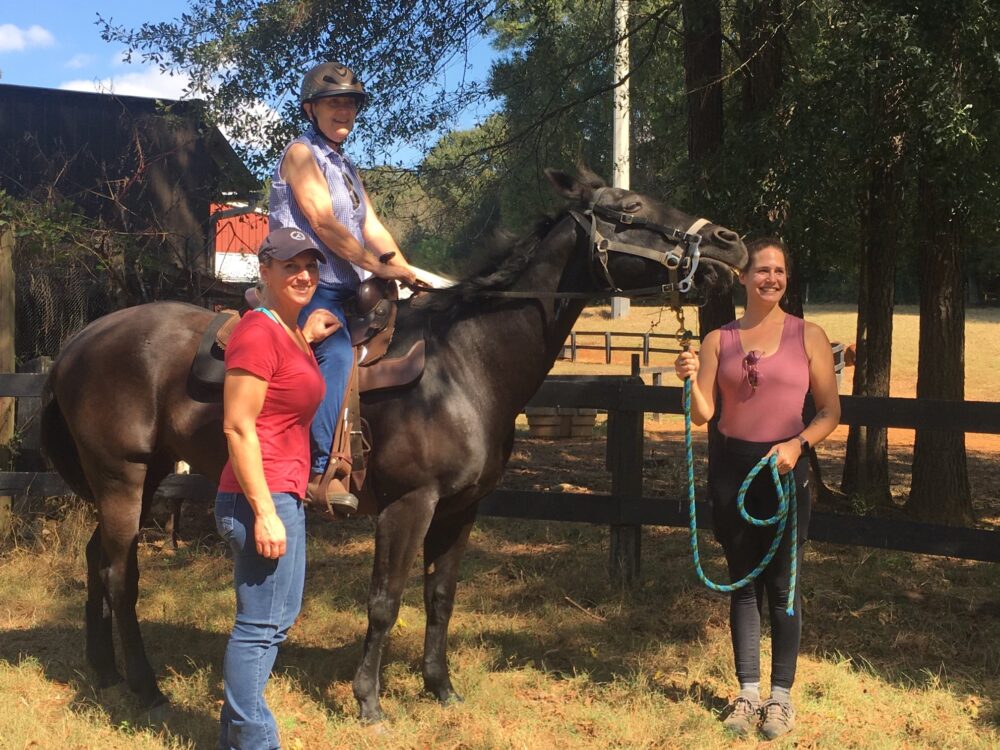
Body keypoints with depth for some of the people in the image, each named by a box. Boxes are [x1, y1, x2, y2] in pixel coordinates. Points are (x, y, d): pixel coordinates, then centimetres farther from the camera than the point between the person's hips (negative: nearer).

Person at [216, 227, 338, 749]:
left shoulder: (287, 331, 13)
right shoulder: (258, 331, -15)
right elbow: (238, 427, -19)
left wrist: (304, 340, 14)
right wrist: (264, 512, -22)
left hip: (282, 497, 11)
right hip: (263, 498, -11)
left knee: (275, 619, 18)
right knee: (261, 625, -2)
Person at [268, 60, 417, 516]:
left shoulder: (346, 168, 24)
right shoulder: (301, 153, -2)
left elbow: (373, 229, 15)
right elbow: (323, 223, -12)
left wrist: (404, 270, 0)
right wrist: (379, 266, -13)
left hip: (344, 288, 9)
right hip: (306, 283, -9)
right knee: (338, 353, -31)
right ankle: (321, 473, -36)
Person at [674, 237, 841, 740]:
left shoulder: (809, 336, 0)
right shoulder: (719, 340, 4)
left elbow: (830, 412, 0)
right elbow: (703, 414, 0)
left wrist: (798, 443, -16)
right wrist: (691, 381, -19)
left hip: (785, 469, -2)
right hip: (731, 467, 2)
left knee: (782, 584, 4)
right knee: (742, 584, 10)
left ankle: (780, 695, 15)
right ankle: (747, 692, 20)